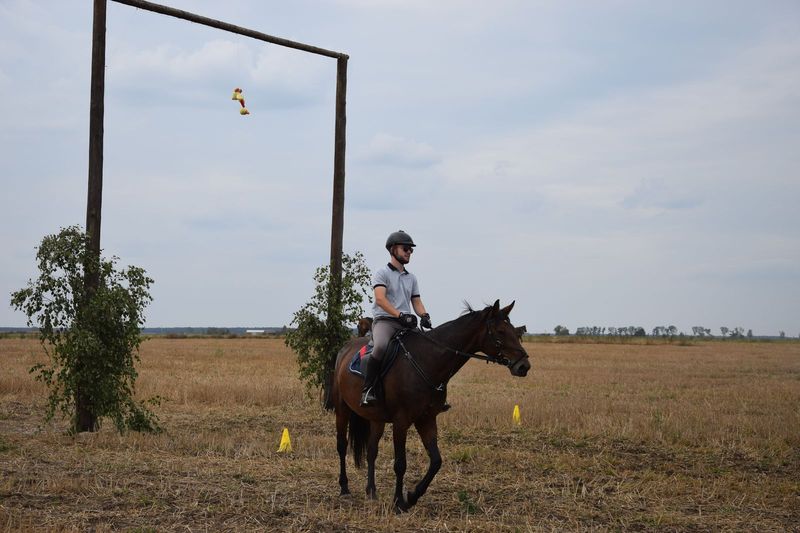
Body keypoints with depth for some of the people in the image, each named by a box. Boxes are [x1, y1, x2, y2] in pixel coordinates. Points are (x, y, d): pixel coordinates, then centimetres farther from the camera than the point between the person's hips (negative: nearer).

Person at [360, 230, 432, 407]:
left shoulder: (411, 278, 23)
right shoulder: (382, 273, 2)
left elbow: (416, 302, 20)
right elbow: (380, 299, -13)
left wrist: (424, 316, -4)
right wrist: (400, 315, -25)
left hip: (406, 323, 6)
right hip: (385, 320, -6)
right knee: (381, 346, -36)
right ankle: (367, 390, -30)